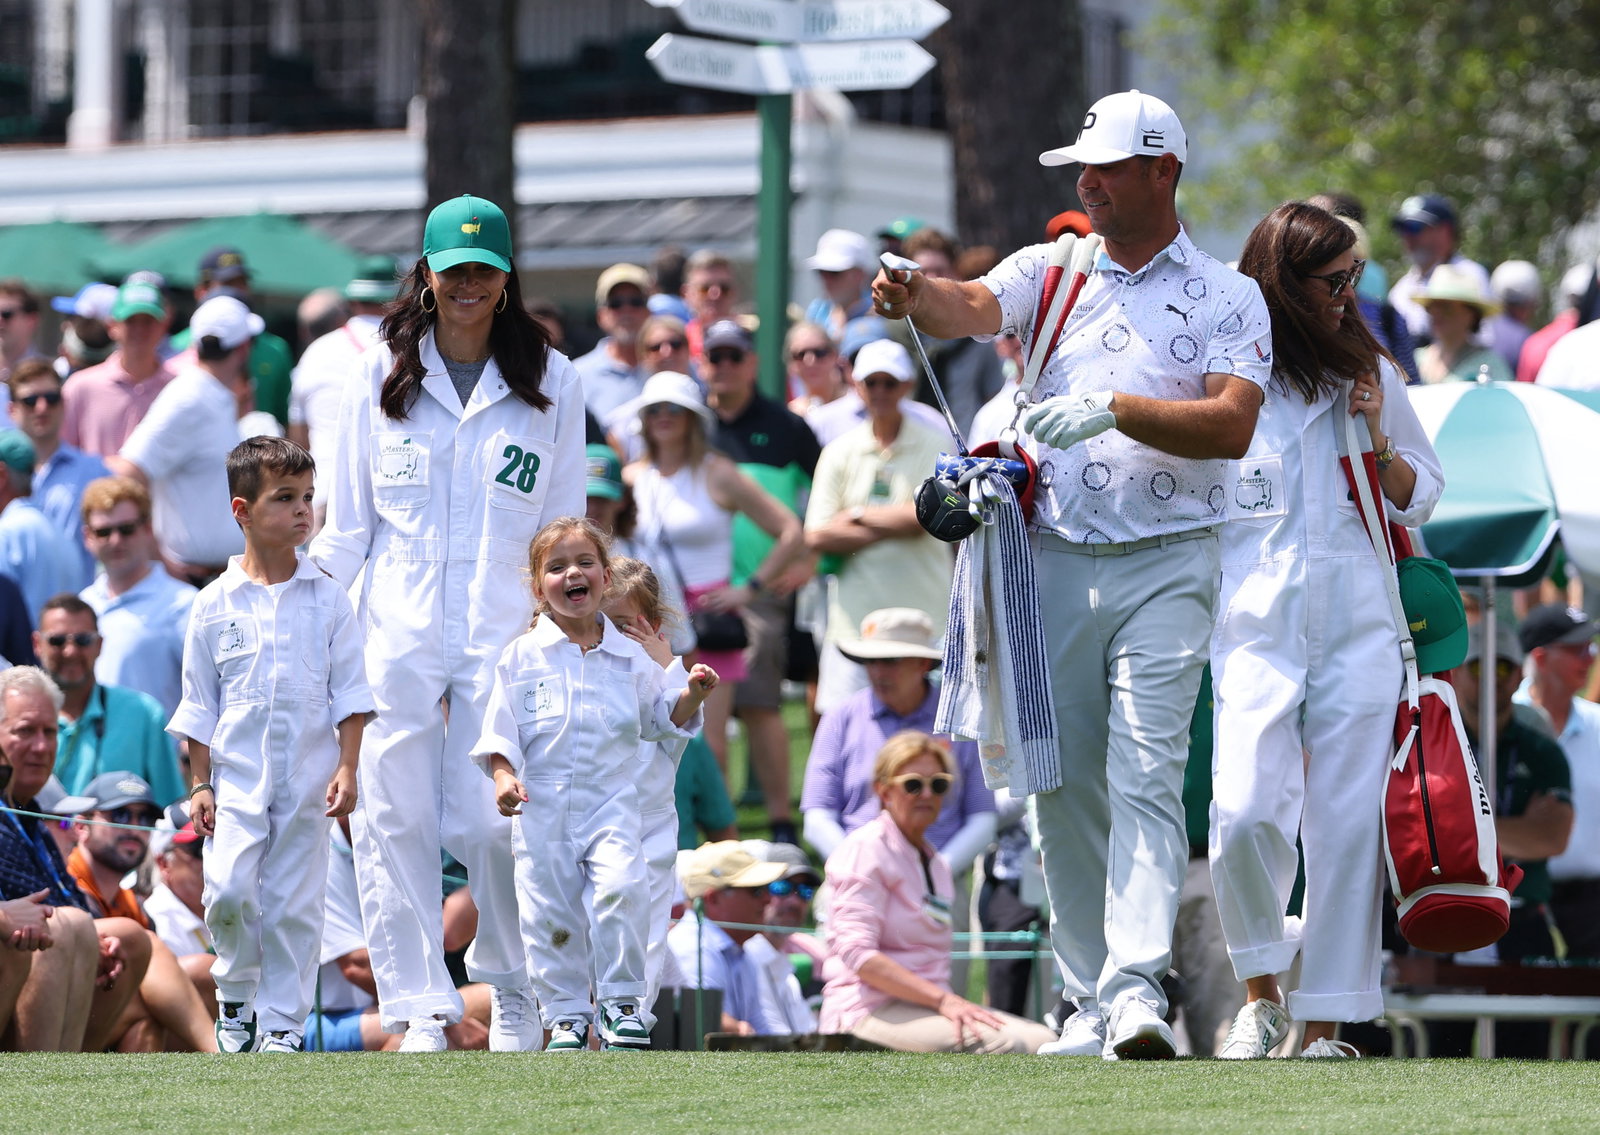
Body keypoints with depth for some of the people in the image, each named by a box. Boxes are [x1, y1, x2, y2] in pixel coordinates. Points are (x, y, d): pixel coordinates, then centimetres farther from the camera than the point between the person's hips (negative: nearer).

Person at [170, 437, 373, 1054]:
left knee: (293, 905, 1)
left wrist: (347, 769, -4)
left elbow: (349, 693, 4)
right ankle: (235, 998, 11)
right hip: (236, 774, -1)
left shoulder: (327, 599, 2)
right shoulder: (215, 604, 1)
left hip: (307, 781, 1)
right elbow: (199, 702, 6)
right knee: (229, 891, -13)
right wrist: (200, 784, 2)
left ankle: (282, 1022, 10)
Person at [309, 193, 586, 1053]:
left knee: (494, 823, -8)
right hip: (394, 629, 1)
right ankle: (421, 1009, 4)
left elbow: (564, 531, 10)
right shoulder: (379, 377, 8)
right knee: (394, 819, -3)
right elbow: (346, 526, 11)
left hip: (503, 633, -1)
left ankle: (516, 995, 12)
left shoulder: (550, 383, 7)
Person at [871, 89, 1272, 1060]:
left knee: (1146, 776, -15)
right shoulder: (1053, 270, 10)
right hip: (1056, 566, 4)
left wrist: (1117, 410, -23)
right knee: (1064, 786, 5)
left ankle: (1139, 993, -24)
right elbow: (974, 307, -10)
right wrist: (915, 297, -32)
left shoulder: (1227, 297, 3)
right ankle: (1092, 1000, 13)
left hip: (1166, 568, -4)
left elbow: (1232, 425, -11)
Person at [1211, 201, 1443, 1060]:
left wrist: (1377, 440, 0)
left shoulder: (1368, 372, 11)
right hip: (1256, 624, -2)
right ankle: (1261, 995, 7)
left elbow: (1420, 498, 16)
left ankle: (1325, 1027, 4)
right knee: (1245, 815, -16)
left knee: (1347, 826, -2)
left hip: (1358, 624, 2)